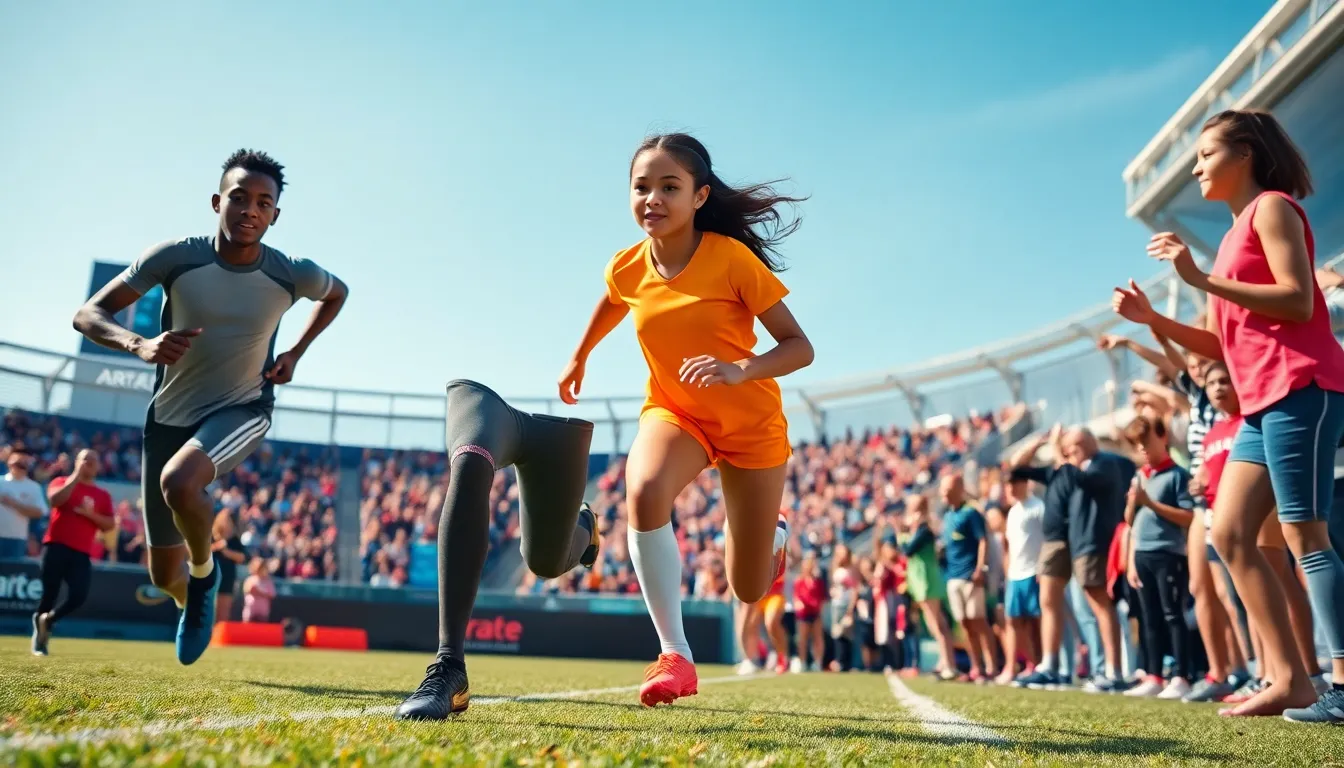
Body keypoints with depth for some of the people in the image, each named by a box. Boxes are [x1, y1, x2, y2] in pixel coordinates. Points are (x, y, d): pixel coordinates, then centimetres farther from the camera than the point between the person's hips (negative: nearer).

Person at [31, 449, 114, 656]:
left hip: (82, 553, 2)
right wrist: (76, 476, -13)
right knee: (49, 593, -4)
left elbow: (109, 525, 7)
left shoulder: (103, 496, 15)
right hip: (56, 546, -2)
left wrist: (91, 514, -9)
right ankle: (39, 625, 16)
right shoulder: (61, 482, 9)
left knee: (78, 597, -9)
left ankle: (47, 620, 18)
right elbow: (54, 500, -14)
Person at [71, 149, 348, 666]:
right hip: (169, 415, 2)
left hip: (242, 410, -1)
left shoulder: (293, 275, -13)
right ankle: (191, 597, 47)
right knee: (164, 576, 8)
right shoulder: (175, 257, -16)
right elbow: (86, 315, -12)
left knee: (177, 481, -36)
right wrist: (139, 345, -34)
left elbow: (337, 293, 11)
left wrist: (295, 353, 0)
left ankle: (204, 573, -4)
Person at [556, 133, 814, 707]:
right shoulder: (626, 268, -10)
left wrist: (738, 370, -40)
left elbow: (799, 348, -22)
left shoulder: (732, 256, -23)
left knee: (749, 589, 6)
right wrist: (578, 359, 30)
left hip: (750, 422, -2)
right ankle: (675, 655, -21)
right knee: (644, 491, -35)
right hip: (673, 411, 2)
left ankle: (775, 533, 45)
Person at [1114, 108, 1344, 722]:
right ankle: (1289, 680, 4)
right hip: (1262, 403, 10)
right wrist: (1151, 319, 10)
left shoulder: (1272, 207, -1)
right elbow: (1227, 344, 20)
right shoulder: (1238, 232, 24)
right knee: (1229, 534, 4)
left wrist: (1200, 279, -18)